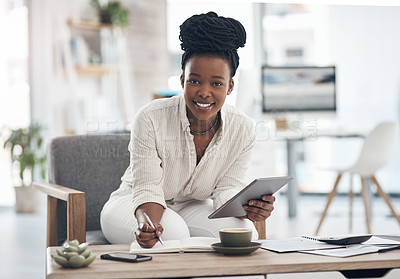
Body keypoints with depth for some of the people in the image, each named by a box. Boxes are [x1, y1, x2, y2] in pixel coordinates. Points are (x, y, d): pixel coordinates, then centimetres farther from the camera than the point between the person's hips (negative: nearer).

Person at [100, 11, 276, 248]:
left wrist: (247, 207, -33)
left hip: (193, 207, 4)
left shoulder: (243, 129, -14)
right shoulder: (151, 119, -25)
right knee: (171, 231, -37)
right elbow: (148, 190, -24)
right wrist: (148, 225, -47)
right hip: (136, 204, -3)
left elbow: (227, 191, -9)